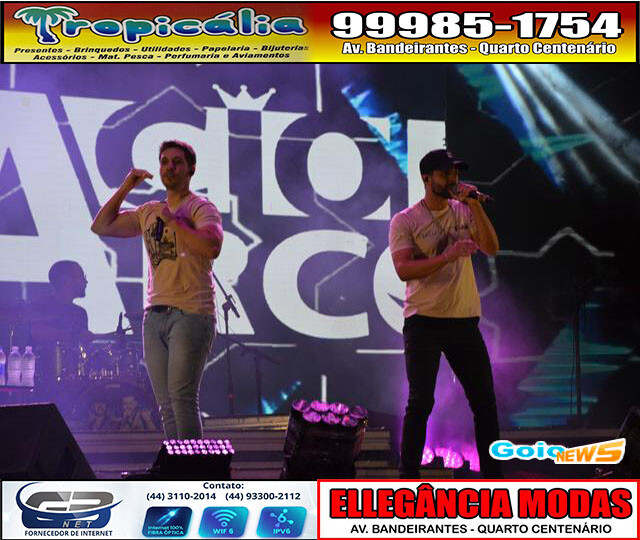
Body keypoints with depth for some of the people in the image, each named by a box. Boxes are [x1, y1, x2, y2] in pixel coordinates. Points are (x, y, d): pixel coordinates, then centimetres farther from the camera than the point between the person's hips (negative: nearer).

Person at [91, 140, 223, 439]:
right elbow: (101, 226, 19)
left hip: (191, 313, -7)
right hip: (155, 315, 7)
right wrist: (125, 188, 11)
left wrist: (173, 220, -15)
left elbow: (212, 247, -20)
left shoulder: (201, 208, -1)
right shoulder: (149, 212, 18)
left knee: (182, 396, -16)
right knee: (166, 404, 5)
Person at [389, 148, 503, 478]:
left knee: (484, 399, 7)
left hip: (465, 321, 5)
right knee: (421, 402, -4)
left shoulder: (464, 212, 10)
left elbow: (491, 249, -3)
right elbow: (403, 269, -15)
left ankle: (492, 474, 17)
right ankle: (408, 476, 4)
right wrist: (448, 256, -26)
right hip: (424, 322, -4)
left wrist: (475, 205, -11)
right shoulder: (405, 221, -4)